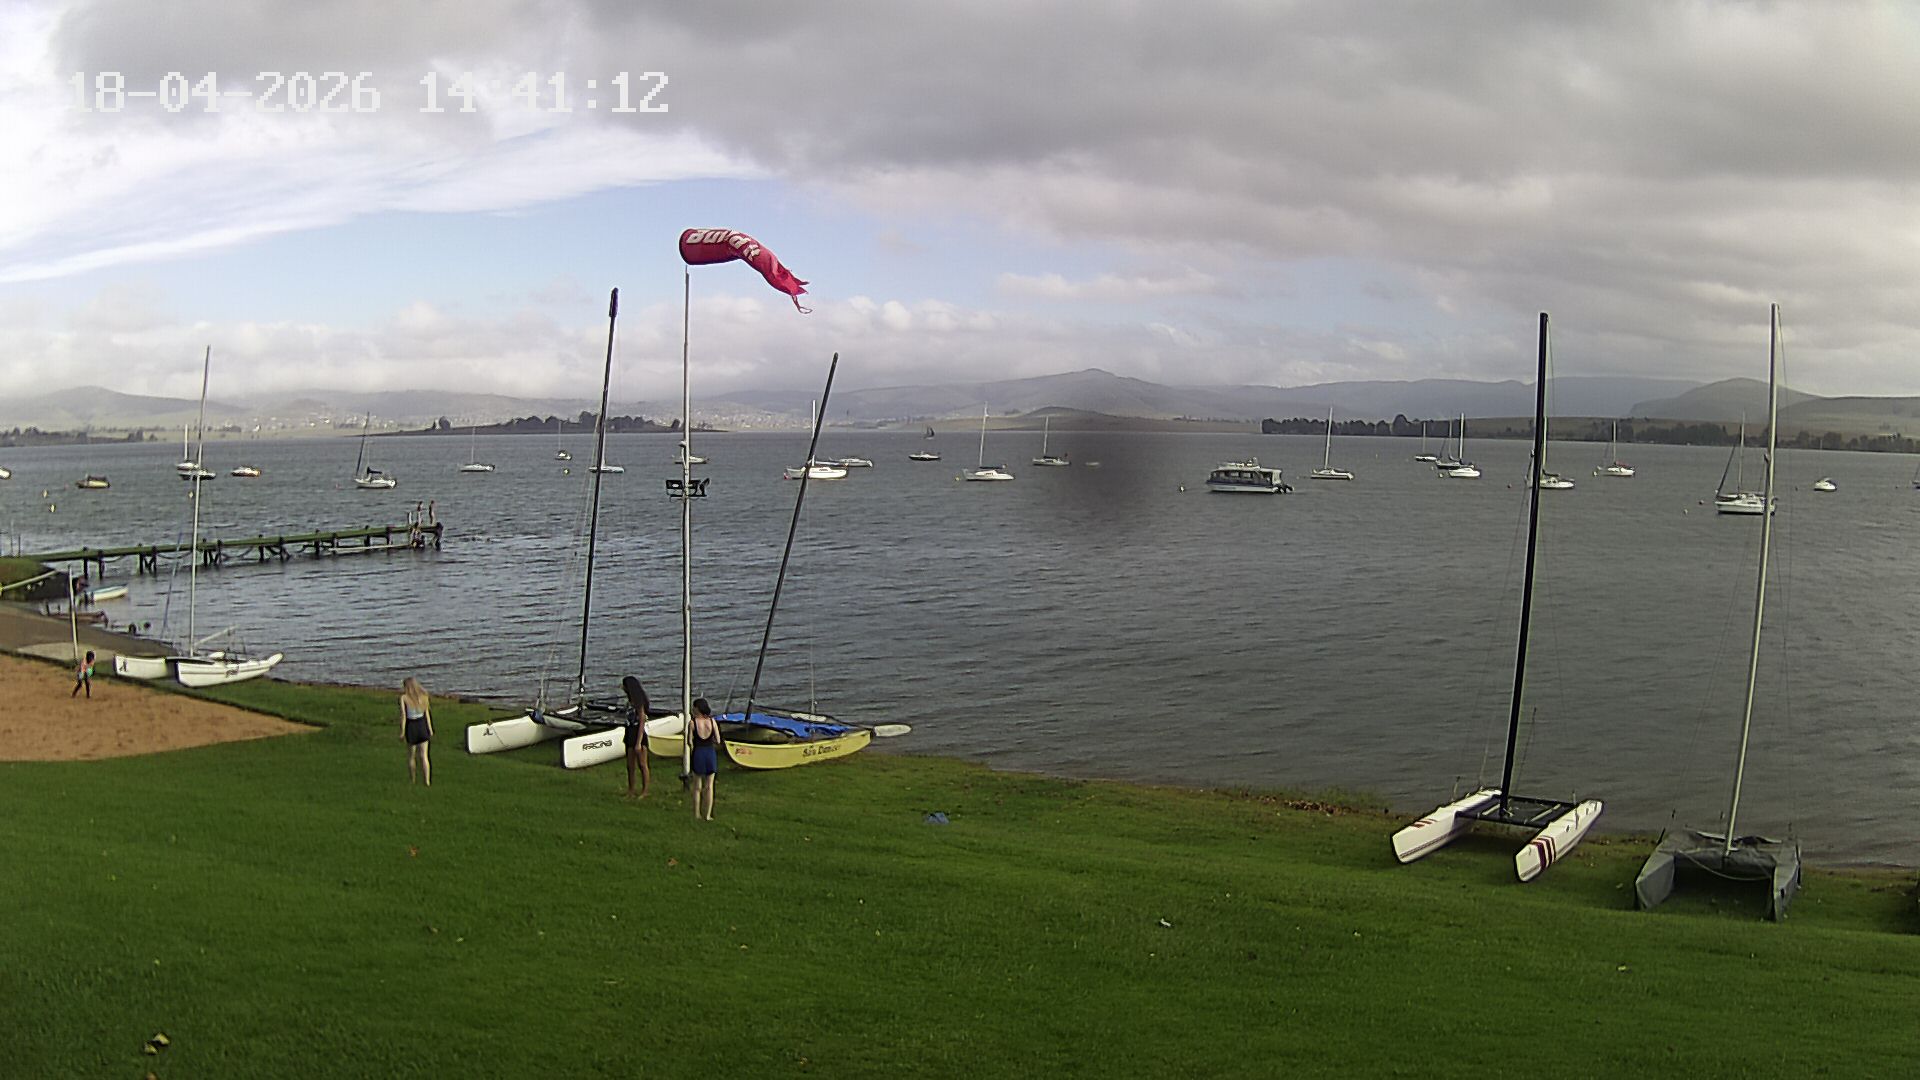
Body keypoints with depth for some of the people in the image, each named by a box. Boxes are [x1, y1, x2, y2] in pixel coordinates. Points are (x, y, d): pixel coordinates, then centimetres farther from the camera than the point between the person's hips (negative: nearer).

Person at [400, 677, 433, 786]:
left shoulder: (403, 697, -6)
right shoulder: (423, 695, 3)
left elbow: (403, 715, -11)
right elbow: (427, 714, 3)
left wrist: (402, 731, -9)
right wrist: (430, 730, 7)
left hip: (411, 726, -2)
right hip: (422, 725, 2)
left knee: (411, 755, 16)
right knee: (423, 756, 0)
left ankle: (411, 780, 29)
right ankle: (427, 781, -9)